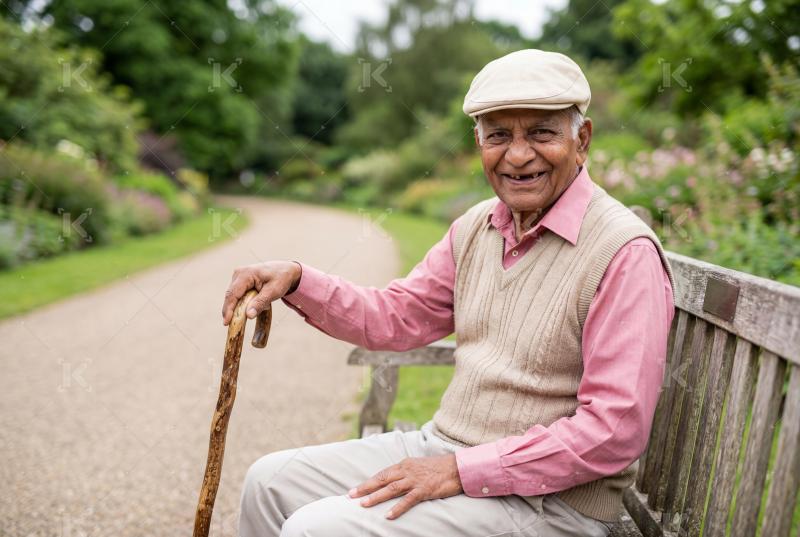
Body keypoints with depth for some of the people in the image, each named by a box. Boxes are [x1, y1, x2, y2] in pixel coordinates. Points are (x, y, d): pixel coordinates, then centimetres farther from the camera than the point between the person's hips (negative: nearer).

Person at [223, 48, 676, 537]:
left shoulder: (625, 253, -18)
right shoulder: (476, 227, 5)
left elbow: (616, 430, -22)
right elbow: (396, 317, 12)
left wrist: (463, 471, -21)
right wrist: (296, 280, -3)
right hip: (442, 446, 7)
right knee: (272, 481, 7)